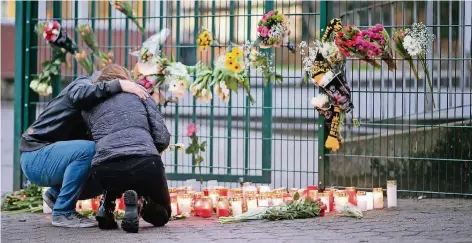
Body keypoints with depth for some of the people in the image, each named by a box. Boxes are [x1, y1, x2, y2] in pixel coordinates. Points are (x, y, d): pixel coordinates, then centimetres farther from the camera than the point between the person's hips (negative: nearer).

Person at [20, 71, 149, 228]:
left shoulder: (97, 105, 13)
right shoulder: (84, 84, -12)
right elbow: (79, 95, -38)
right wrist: (120, 85, -41)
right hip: (35, 157, -9)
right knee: (87, 150, -30)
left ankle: (55, 195, 15)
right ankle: (63, 213, -19)